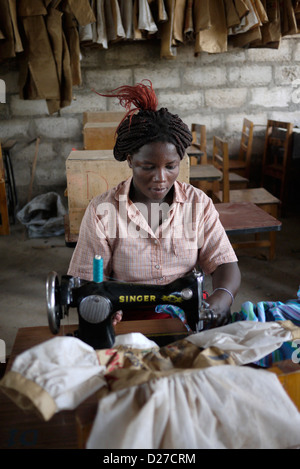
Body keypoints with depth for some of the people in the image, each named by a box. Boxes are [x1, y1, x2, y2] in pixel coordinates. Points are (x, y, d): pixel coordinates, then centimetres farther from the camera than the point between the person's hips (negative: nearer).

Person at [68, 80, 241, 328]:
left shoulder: (198, 203, 2)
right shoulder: (102, 211, -5)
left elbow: (225, 264, -1)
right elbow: (86, 279, -2)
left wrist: (222, 298, -23)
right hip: (128, 322, -1)